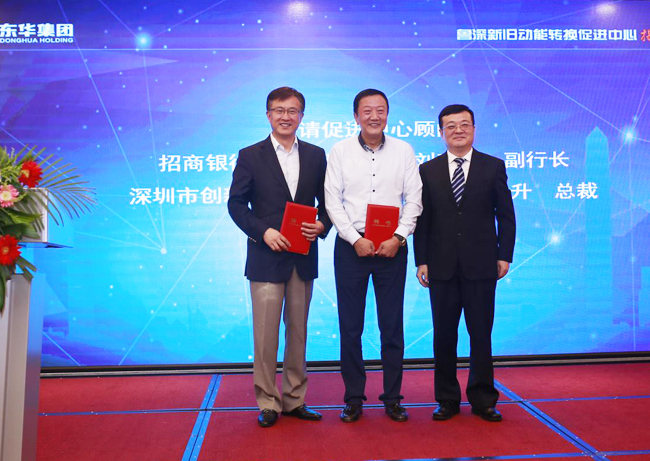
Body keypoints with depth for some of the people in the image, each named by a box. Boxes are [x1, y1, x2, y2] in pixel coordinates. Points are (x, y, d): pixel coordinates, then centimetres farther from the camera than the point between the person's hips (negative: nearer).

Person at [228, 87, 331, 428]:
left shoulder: (316, 156, 9)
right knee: (265, 334, 2)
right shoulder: (250, 156, 1)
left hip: (304, 258, 3)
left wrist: (321, 226, -10)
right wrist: (264, 231, -15)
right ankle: (267, 402, 17)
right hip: (266, 258, -3)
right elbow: (236, 203, -1)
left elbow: (326, 201, 10)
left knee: (298, 332, 12)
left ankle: (294, 399, 25)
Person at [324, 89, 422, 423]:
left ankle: (392, 398, 20)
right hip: (351, 247, 0)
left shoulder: (403, 151, 6)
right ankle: (354, 398, 18)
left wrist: (398, 238, -10)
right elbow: (332, 200, -1)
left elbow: (414, 199, 2)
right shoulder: (340, 151, 3)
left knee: (392, 326, 6)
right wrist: (356, 239, -10)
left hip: (392, 247, 1)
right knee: (350, 327, 4)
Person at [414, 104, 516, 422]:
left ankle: (482, 400, 21)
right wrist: (421, 261, 0)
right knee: (444, 335, 7)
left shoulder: (494, 167, 5)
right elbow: (422, 219, 5)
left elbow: (505, 215, 6)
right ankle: (447, 400, 21)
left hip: (481, 265, -1)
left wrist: (504, 255, -1)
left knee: (481, 334, 6)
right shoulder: (428, 170, 7)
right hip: (442, 266, 1)